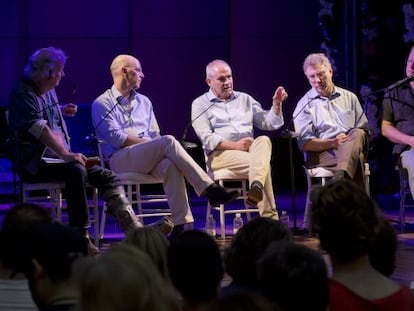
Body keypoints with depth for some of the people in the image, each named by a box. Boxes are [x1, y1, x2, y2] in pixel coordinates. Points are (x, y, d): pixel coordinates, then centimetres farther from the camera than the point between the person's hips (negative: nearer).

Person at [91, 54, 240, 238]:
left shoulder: (144, 102, 25)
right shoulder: (102, 104, 6)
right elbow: (115, 137, -7)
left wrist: (158, 148, -3)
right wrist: (146, 142, -8)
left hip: (149, 158, 5)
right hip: (121, 159, -5)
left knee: (170, 165, -33)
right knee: (168, 141, -30)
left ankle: (181, 225, -41)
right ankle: (210, 190, -32)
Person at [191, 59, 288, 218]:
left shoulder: (244, 99, 24)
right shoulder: (200, 104, 10)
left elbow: (269, 122, 17)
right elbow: (206, 138, -4)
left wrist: (277, 104, -2)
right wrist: (234, 145, -17)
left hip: (250, 149, 4)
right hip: (220, 154, -4)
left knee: (264, 140, -35)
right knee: (264, 163, -32)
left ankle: (256, 189, -59)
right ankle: (269, 217, -42)